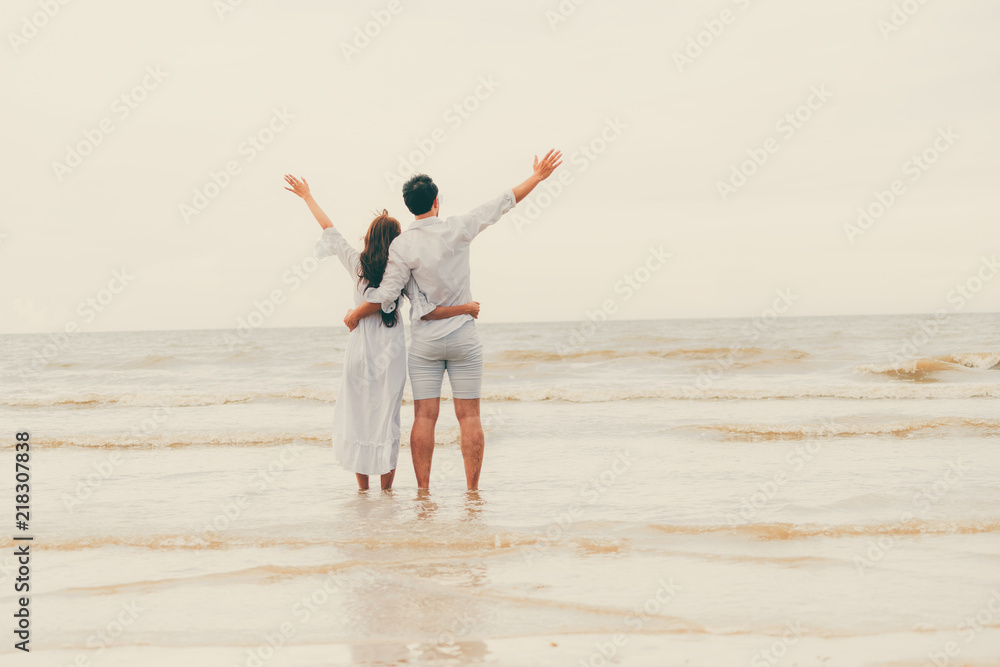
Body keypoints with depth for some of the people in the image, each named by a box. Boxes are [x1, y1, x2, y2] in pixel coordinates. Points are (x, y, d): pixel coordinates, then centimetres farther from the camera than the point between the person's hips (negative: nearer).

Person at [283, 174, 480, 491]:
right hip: (391, 352, -1)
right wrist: (466, 307, -5)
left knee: (356, 416, 11)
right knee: (386, 419, 6)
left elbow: (330, 230, 8)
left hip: (359, 349, 1)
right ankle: (386, 489, 8)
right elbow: (426, 312, -14)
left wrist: (307, 196, 19)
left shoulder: (358, 264, -2)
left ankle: (363, 487, 15)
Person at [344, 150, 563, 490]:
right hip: (464, 340, 0)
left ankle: (423, 490, 5)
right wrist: (536, 177, 13)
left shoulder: (402, 245, -9)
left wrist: (355, 316, 6)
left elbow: (385, 297, -12)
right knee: (469, 416, 3)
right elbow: (502, 203, 2)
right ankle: (472, 491, 4)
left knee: (425, 416, 4)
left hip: (424, 341, 0)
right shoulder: (457, 229, -7)